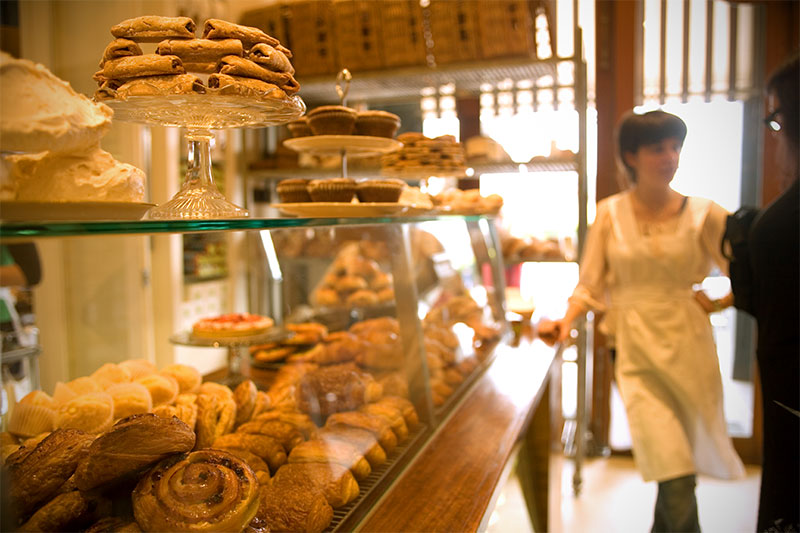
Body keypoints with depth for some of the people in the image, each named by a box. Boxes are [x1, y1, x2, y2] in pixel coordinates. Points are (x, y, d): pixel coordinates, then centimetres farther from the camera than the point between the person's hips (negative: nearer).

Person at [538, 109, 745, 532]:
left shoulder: (703, 215, 1)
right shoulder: (610, 213, 1)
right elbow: (591, 283, 3)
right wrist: (567, 321, -12)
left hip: (689, 348, 2)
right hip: (637, 351, -1)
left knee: (679, 462, 15)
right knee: (676, 484, -10)